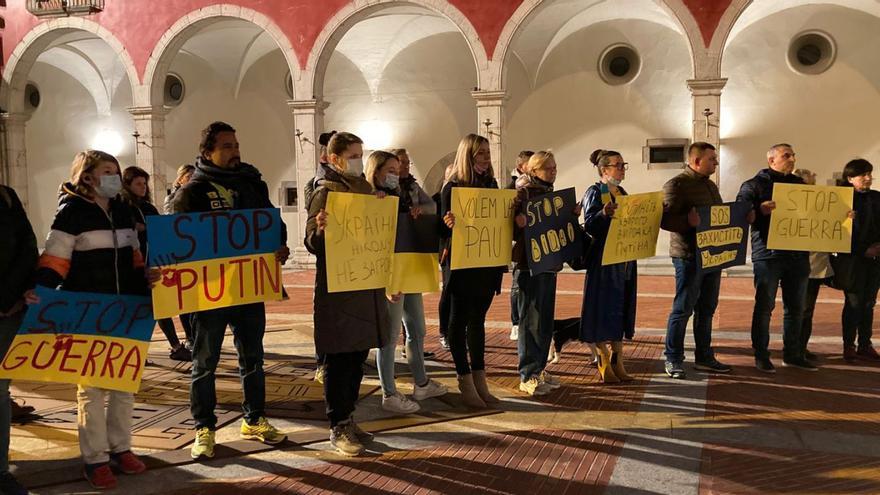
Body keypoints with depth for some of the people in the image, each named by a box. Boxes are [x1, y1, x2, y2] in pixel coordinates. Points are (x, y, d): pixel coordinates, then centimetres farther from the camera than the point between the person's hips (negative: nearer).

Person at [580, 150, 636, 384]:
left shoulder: (622, 193, 16)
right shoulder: (594, 193, -7)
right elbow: (589, 226, -18)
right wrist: (603, 213, -35)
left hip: (625, 260, 8)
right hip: (603, 260, -8)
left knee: (621, 310, 10)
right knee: (603, 310, -3)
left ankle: (617, 363, 18)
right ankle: (603, 366, 6)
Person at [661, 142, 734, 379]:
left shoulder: (710, 185, 18)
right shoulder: (676, 185, -11)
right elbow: (665, 219, -19)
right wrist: (688, 220, -35)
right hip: (689, 256, -9)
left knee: (707, 309, 14)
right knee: (683, 309, -2)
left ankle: (704, 357, 24)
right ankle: (673, 360, 9)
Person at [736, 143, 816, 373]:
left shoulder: (800, 184, 17)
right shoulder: (755, 184, 0)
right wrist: (760, 210, -29)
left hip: (798, 255, 6)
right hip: (768, 254, -6)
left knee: (796, 308, 11)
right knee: (764, 306, 0)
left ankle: (793, 354, 22)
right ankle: (761, 355, 8)